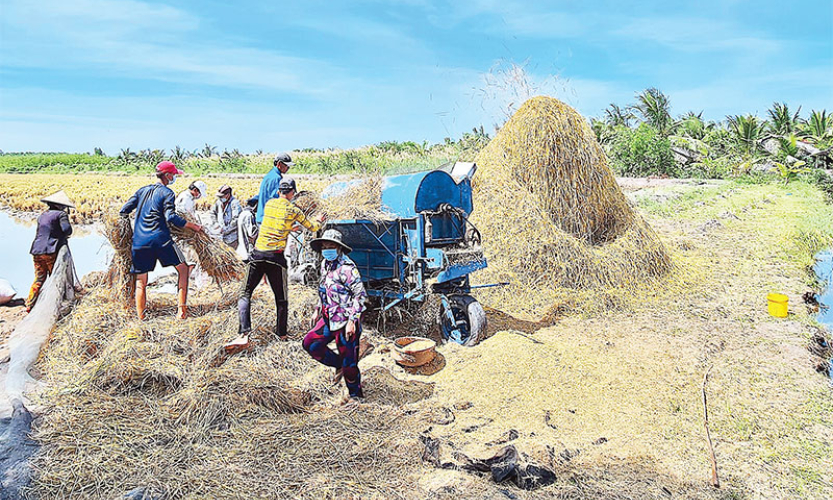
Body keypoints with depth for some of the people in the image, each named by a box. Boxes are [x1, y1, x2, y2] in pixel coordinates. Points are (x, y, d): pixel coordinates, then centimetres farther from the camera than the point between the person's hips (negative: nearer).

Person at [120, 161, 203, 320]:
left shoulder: (142, 191, 18)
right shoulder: (166, 193, 1)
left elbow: (124, 211, 16)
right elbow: (171, 217, -11)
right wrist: (193, 226, -7)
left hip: (139, 241, 5)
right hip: (160, 240, -5)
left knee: (141, 282, 11)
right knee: (183, 268, 8)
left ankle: (140, 319, 12)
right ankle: (181, 309, -2)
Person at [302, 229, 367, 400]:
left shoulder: (347, 268, -18)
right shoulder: (325, 264, 9)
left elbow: (361, 295, -20)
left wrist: (352, 321, -23)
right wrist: (317, 310, 24)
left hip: (345, 320, -9)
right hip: (329, 317, 9)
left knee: (349, 361, 0)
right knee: (310, 343, 7)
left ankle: (356, 395, 19)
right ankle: (339, 365, 22)